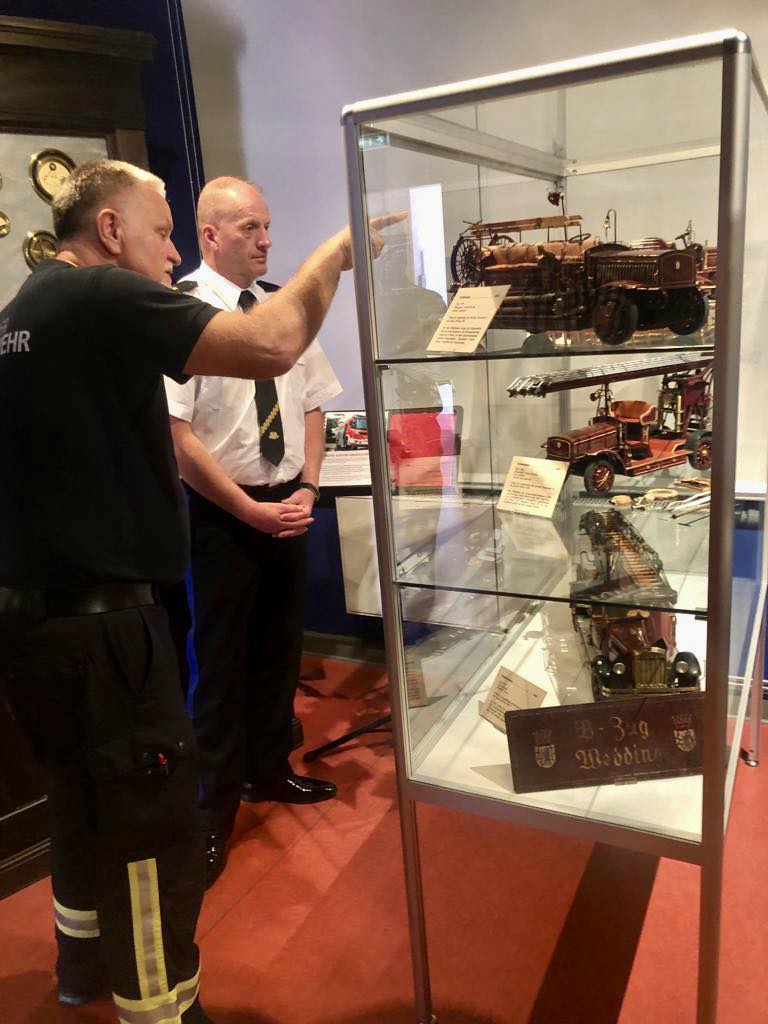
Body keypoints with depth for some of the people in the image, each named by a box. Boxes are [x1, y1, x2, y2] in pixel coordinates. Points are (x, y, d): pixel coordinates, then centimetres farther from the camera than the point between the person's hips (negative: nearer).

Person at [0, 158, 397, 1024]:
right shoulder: (104, 297, -16)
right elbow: (272, 346, -24)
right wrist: (331, 254, -9)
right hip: (97, 619, -10)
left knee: (84, 793, 25)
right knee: (153, 824, 4)